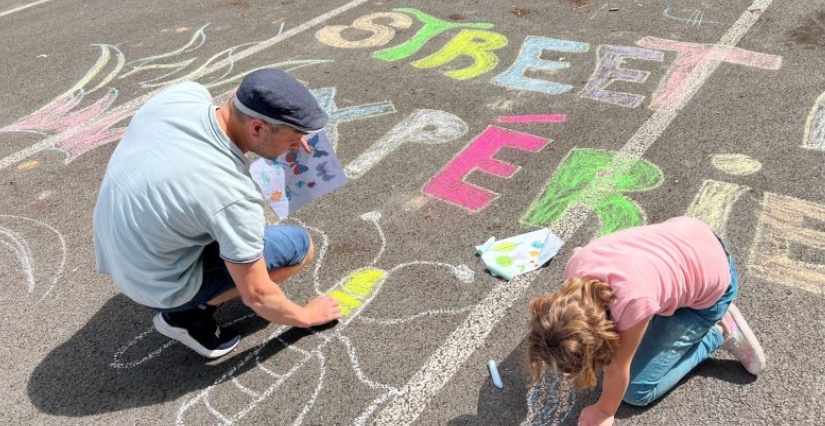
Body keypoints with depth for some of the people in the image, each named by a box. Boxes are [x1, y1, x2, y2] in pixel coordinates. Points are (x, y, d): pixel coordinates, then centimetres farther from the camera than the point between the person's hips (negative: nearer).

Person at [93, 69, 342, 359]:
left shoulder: (184, 93, -17)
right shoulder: (233, 197, -34)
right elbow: (256, 296, -21)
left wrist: (287, 137, 0)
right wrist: (304, 317, -1)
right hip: (159, 286, -7)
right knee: (299, 245, -4)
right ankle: (189, 316, 1)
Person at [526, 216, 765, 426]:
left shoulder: (633, 300, -44)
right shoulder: (576, 268, -27)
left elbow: (619, 367, -25)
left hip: (710, 286, -6)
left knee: (637, 390, -3)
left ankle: (718, 332, 7)